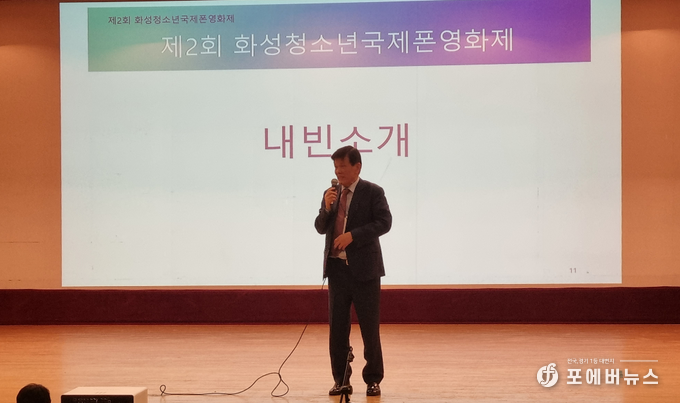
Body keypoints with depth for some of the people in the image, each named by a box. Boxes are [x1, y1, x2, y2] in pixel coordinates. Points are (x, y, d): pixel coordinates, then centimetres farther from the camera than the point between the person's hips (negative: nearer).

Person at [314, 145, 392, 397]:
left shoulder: (373, 192, -4)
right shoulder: (331, 194, 11)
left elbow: (384, 222, -14)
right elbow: (321, 228, 10)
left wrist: (352, 235, -21)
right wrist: (327, 208, -9)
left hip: (364, 268, -5)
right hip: (337, 267, 5)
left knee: (370, 327, 1)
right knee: (337, 327, 5)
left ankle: (373, 380, 11)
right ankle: (341, 380, 12)